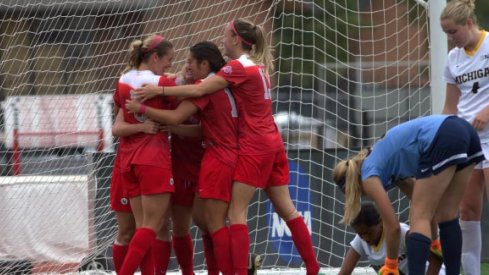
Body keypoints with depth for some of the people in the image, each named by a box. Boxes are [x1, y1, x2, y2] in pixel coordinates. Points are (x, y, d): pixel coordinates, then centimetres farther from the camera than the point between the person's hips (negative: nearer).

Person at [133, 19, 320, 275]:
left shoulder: (238, 67, -12)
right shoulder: (258, 66, 14)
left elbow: (199, 90, -18)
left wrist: (159, 90, -18)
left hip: (254, 146, -9)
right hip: (273, 142, 9)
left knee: (236, 213, -8)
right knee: (286, 209, 11)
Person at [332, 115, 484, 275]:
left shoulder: (369, 176, 8)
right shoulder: (379, 160, 31)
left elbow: (392, 226, 7)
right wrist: (433, 241, 43)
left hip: (442, 139, -9)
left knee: (420, 219, -2)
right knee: (448, 215, 14)